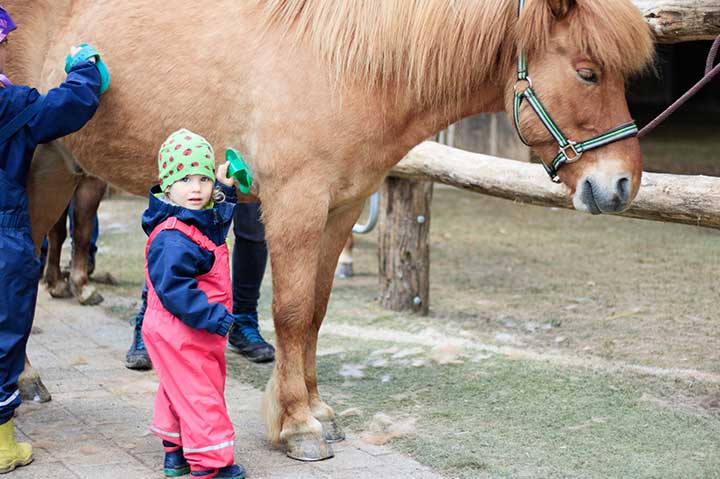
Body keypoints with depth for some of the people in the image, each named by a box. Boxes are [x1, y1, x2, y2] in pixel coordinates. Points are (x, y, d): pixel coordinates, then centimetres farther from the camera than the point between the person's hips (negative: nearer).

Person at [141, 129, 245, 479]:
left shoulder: (205, 219, 5)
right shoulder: (172, 239, -28)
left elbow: (220, 216, 30)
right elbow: (173, 288, -31)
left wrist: (225, 188, 15)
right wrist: (213, 316, -30)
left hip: (197, 331, 10)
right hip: (181, 333, -10)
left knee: (179, 391, 22)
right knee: (199, 394, -2)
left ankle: (176, 451, 36)